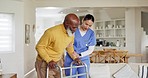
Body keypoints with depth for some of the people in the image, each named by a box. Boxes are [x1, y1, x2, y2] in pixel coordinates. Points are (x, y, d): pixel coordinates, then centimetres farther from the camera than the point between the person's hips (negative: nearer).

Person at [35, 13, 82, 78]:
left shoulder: (71, 34, -4)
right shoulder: (51, 32, -27)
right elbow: (39, 47, -19)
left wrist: (74, 57, 7)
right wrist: (49, 60, -26)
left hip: (57, 63, 6)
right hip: (44, 63, -6)